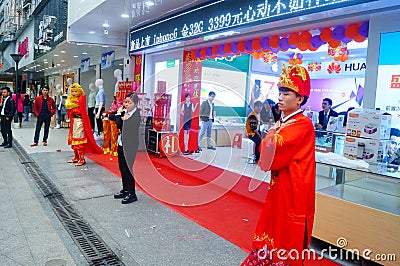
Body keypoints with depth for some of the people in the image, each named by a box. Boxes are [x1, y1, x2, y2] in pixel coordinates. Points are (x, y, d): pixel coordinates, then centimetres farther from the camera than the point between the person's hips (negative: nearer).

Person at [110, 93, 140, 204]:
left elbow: (120, 125, -22)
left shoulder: (136, 115, -17)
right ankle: (125, 190, 31)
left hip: (129, 146, -8)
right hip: (121, 144, 8)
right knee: (122, 169, 17)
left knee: (127, 169, -2)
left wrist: (119, 114, -8)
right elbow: (111, 116, 15)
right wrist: (119, 113, -1)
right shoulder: (124, 111, 7)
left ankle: (132, 194, 9)